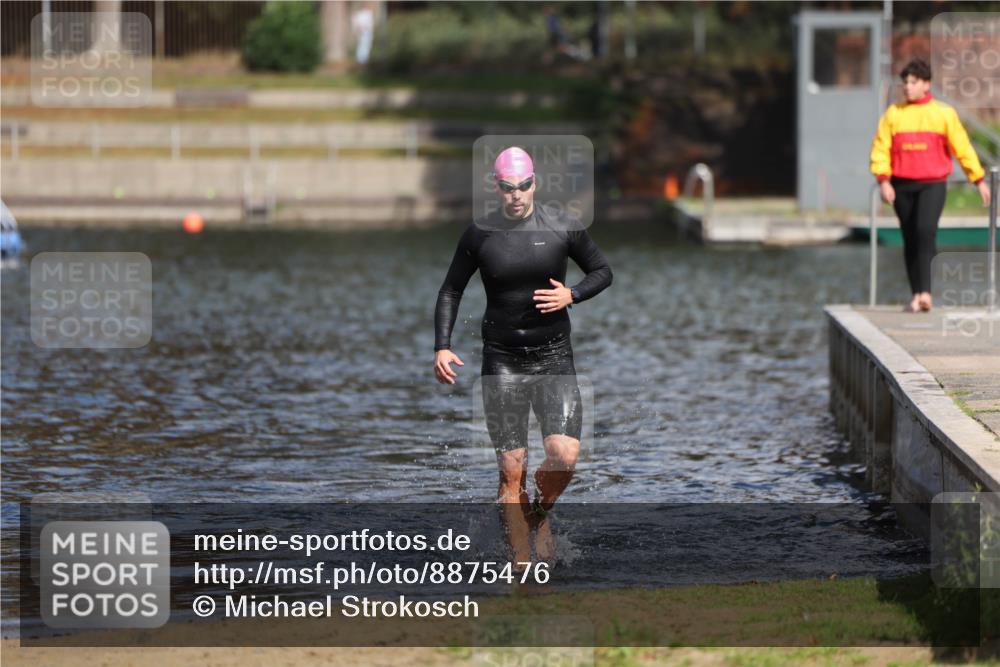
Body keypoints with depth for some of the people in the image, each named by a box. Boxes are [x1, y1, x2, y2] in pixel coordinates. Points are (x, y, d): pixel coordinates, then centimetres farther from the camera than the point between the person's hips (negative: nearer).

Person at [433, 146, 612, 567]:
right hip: (502, 361, 0)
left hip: (554, 358, 0)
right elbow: (450, 291, 10)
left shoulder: (563, 229, -2)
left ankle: (540, 513, 15)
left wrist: (572, 295, -9)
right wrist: (442, 347, -2)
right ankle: (521, 563, 3)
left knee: (564, 454, -17)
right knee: (511, 470, -5)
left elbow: (603, 272, 11)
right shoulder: (479, 235, 0)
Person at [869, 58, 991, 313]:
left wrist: (979, 180, 8)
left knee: (926, 231, -21)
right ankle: (916, 294, 15)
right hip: (902, 186, 3)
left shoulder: (943, 113, 4)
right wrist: (883, 180, -8)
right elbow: (880, 148, 4)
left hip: (932, 184, -3)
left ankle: (925, 292, -23)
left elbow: (962, 147, 7)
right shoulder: (893, 114, 7)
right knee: (910, 241, 6)